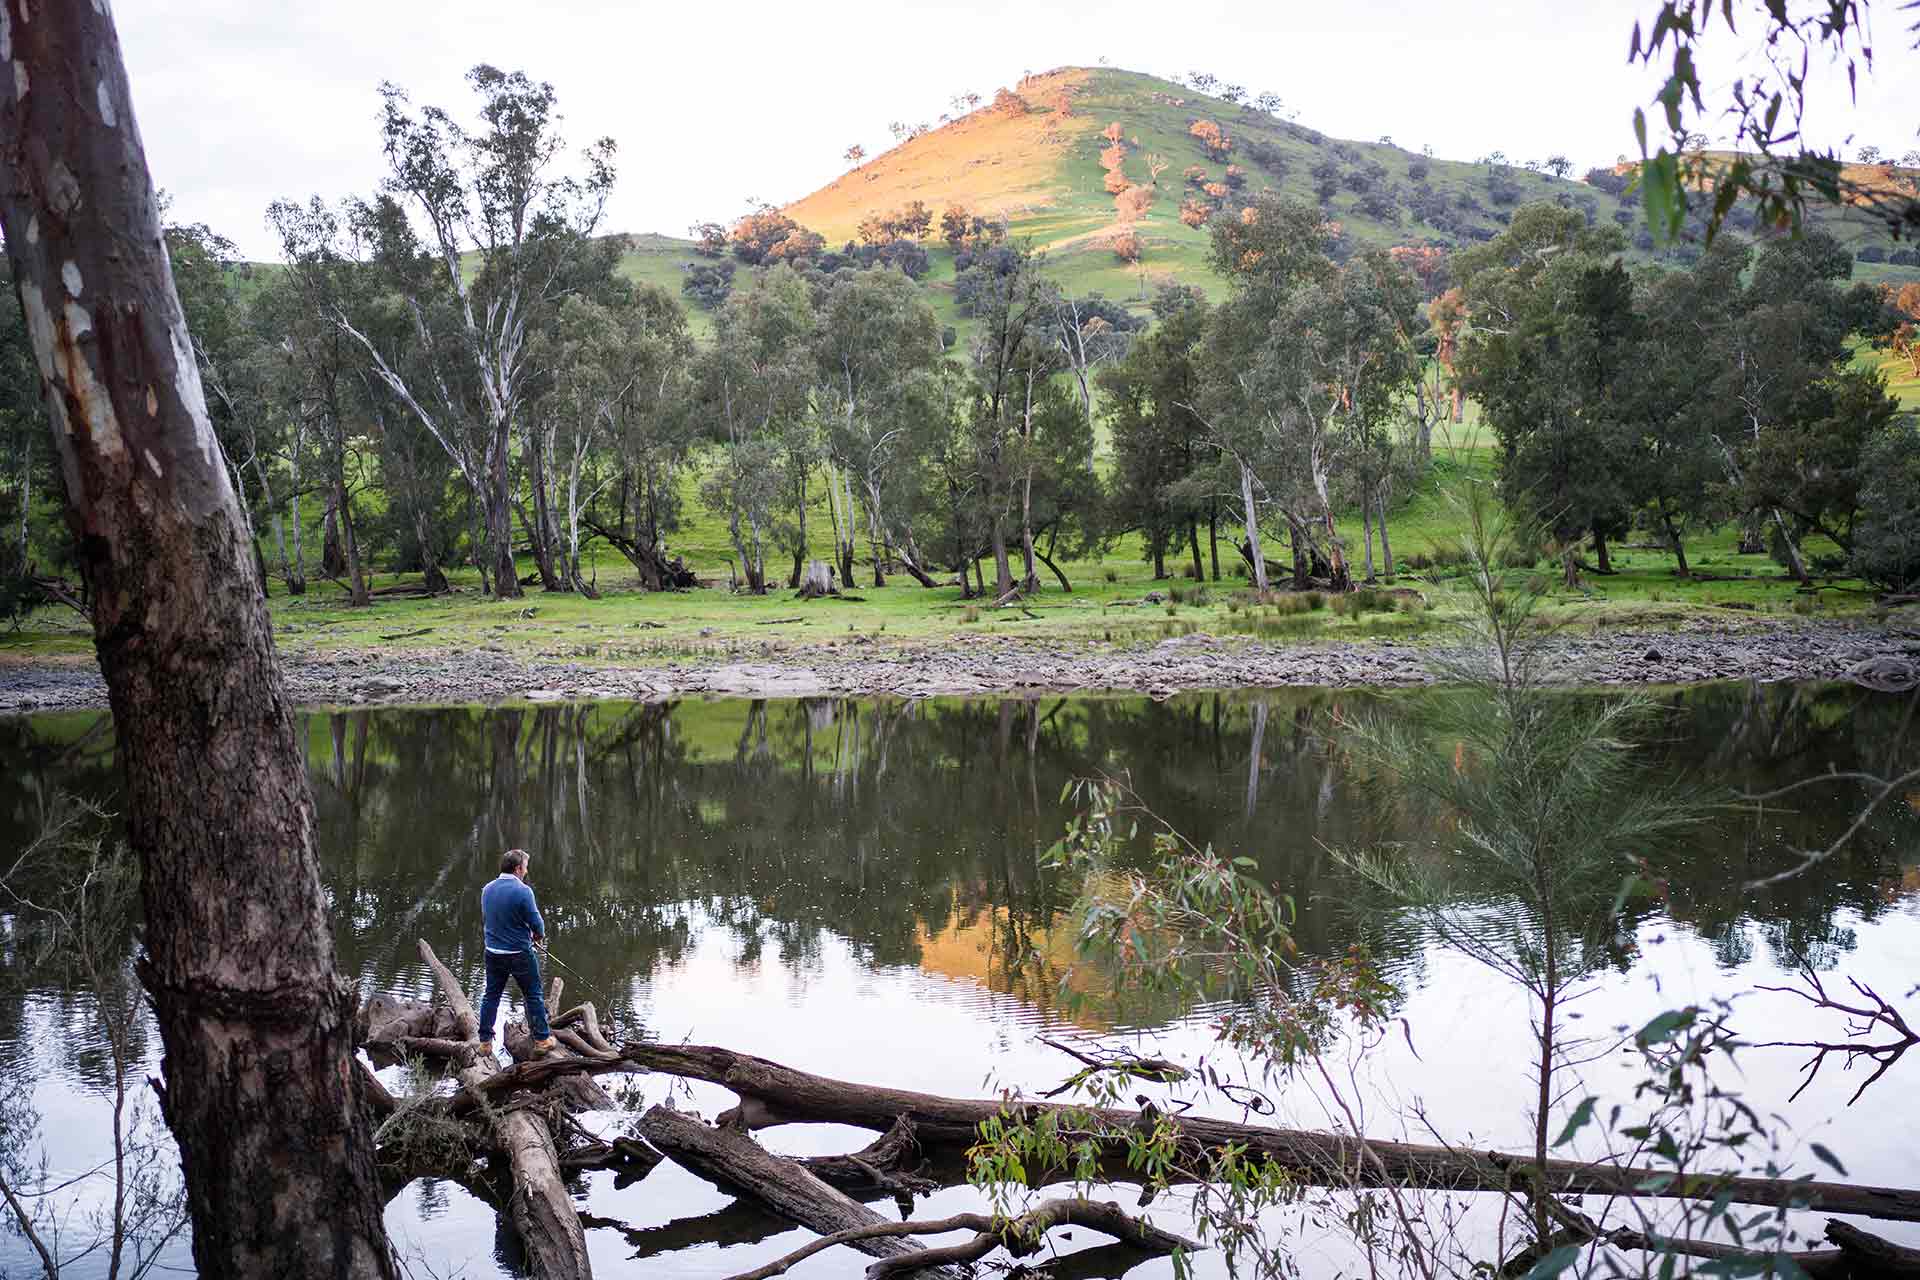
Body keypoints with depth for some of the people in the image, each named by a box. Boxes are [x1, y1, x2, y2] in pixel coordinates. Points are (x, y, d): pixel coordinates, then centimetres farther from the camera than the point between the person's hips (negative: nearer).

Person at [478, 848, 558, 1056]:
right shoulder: (522, 891, -19)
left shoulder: (487, 889, 2)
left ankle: (485, 1041, 17)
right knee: (534, 996, 8)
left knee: (491, 996, 14)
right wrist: (539, 936, 9)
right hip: (519, 953, -5)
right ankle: (542, 1039, 14)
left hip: (493, 952, 6)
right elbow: (536, 923, -14)